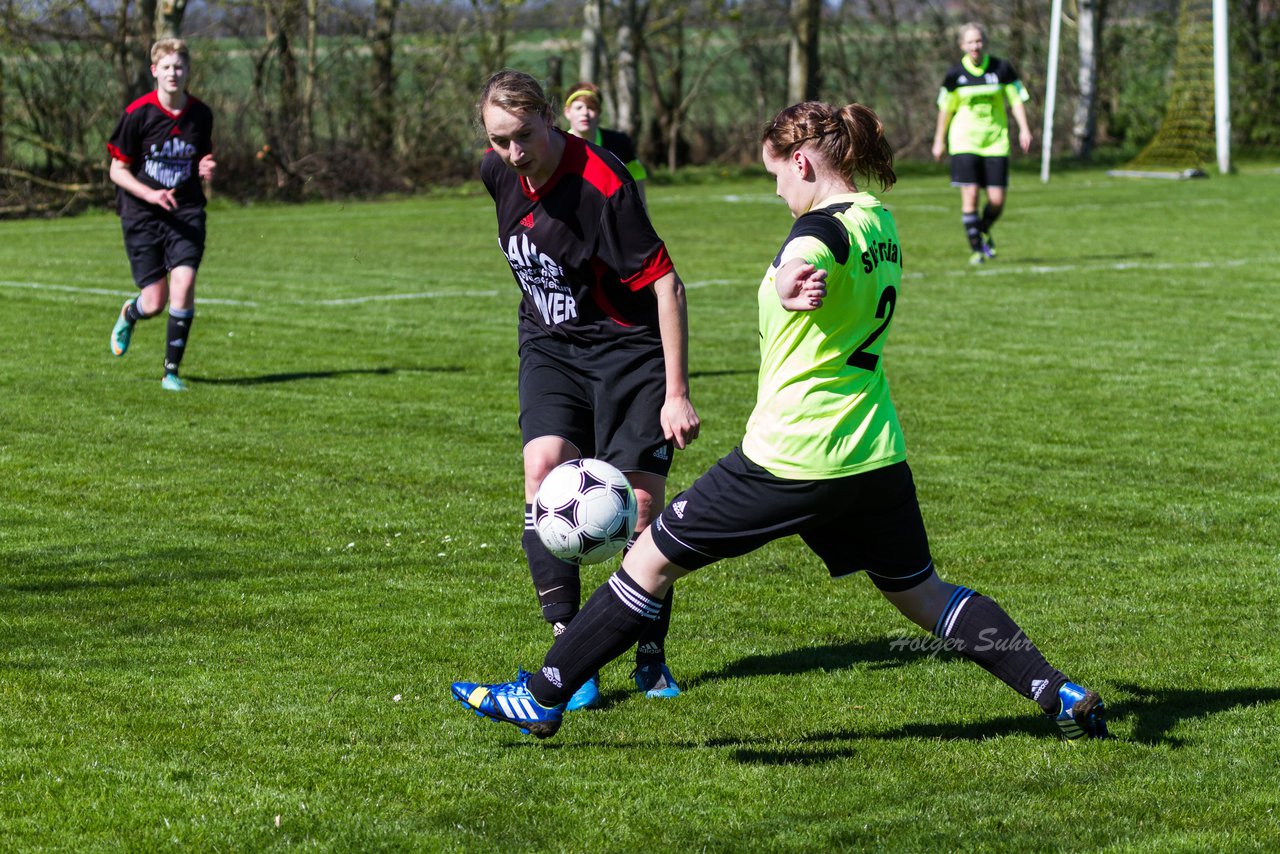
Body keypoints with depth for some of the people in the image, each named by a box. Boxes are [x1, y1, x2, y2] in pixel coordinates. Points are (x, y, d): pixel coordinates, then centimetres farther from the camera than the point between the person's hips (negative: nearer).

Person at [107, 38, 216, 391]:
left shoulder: (201, 114, 2)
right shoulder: (138, 113, -8)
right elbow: (117, 170, -4)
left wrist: (206, 169, -6)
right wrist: (150, 194, -19)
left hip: (186, 213, 2)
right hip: (141, 215, -2)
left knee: (184, 284, -18)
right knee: (155, 302, -3)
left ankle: (172, 371, -4)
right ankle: (129, 314, 38)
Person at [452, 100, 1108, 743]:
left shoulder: (823, 229, -13)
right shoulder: (882, 222, 12)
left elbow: (797, 270, -37)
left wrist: (789, 287, -53)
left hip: (789, 460, -8)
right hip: (876, 457, 8)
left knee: (653, 558, 2)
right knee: (920, 591, 18)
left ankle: (542, 698, 7)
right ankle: (1062, 697, 12)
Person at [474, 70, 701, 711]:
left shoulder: (603, 186, -25)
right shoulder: (498, 172, -4)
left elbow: (666, 283, -21)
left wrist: (677, 393, -22)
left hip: (627, 348, -5)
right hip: (549, 346, 5)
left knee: (640, 504, -8)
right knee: (543, 468, -19)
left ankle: (651, 657, 13)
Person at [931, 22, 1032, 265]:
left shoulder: (1001, 68, -1)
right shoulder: (955, 74, 0)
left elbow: (1016, 101, 5)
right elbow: (945, 108, 11)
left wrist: (1024, 129, -7)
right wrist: (939, 140, 14)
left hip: (996, 141, 1)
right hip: (964, 141, -1)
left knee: (997, 200, -3)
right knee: (970, 195, -12)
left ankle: (984, 231, 29)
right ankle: (976, 249, -1)